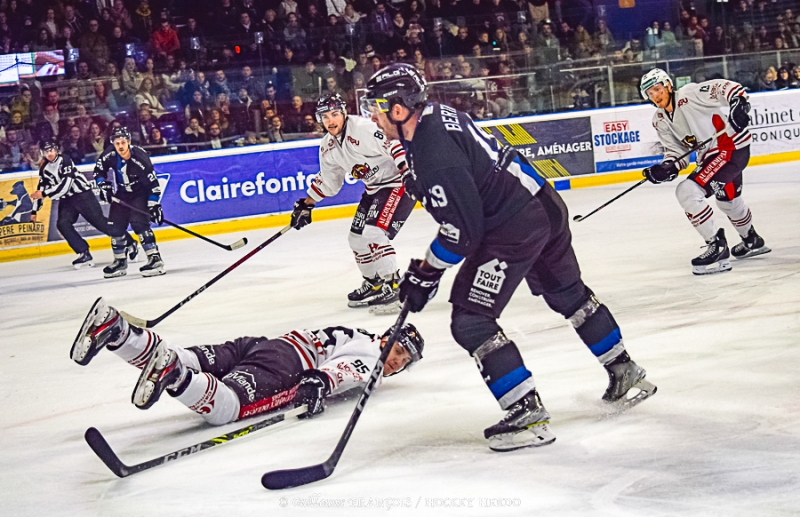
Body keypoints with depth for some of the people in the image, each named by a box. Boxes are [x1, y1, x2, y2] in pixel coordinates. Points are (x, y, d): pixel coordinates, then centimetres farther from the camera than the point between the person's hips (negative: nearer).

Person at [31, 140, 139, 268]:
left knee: (99, 221, -7)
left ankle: (130, 244, 5)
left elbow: (65, 185, -24)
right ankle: (84, 255, -13)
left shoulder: (64, 160, -16)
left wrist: (44, 194, -22)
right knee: (62, 224, -15)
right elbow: (41, 190, 15)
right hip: (66, 200, 7)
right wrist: (35, 211, 12)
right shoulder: (44, 168, 7)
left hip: (82, 194, -7)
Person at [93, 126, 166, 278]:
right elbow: (98, 171, 4)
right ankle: (120, 262, 22)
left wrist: (154, 205, -27)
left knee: (138, 223, -24)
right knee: (115, 227, 4)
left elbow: (153, 182, -24)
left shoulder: (140, 158, -28)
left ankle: (155, 260, -26)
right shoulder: (109, 155, -15)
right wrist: (104, 185, -11)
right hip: (121, 194, 6)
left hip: (140, 193, -6)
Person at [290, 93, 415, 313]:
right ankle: (374, 283, 29)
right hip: (374, 189, 9)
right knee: (357, 238, 11)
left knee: (373, 234, -20)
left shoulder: (363, 128, -22)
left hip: (397, 182, -9)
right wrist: (306, 204, 18)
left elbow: (394, 144, -29)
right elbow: (327, 180, 18)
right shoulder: (328, 147, 5)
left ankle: (393, 285, -13)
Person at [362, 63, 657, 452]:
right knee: (569, 294, 27)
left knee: (471, 321, -7)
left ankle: (528, 415, -7)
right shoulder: (436, 115, 5)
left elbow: (463, 232, -21)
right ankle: (626, 375, 42)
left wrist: (425, 275, -9)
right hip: (544, 205, 11)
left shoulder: (434, 157, -25)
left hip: (514, 228, -11)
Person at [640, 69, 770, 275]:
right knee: (728, 200, 32)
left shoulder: (690, 94, -19)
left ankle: (717, 247, -14)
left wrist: (739, 103, -39)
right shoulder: (660, 121, 4)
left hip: (732, 147, -10)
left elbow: (726, 88, -22)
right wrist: (667, 168, -16)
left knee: (688, 192, -22)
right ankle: (752, 242, 59)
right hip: (709, 156, 10)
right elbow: (677, 151, 3)